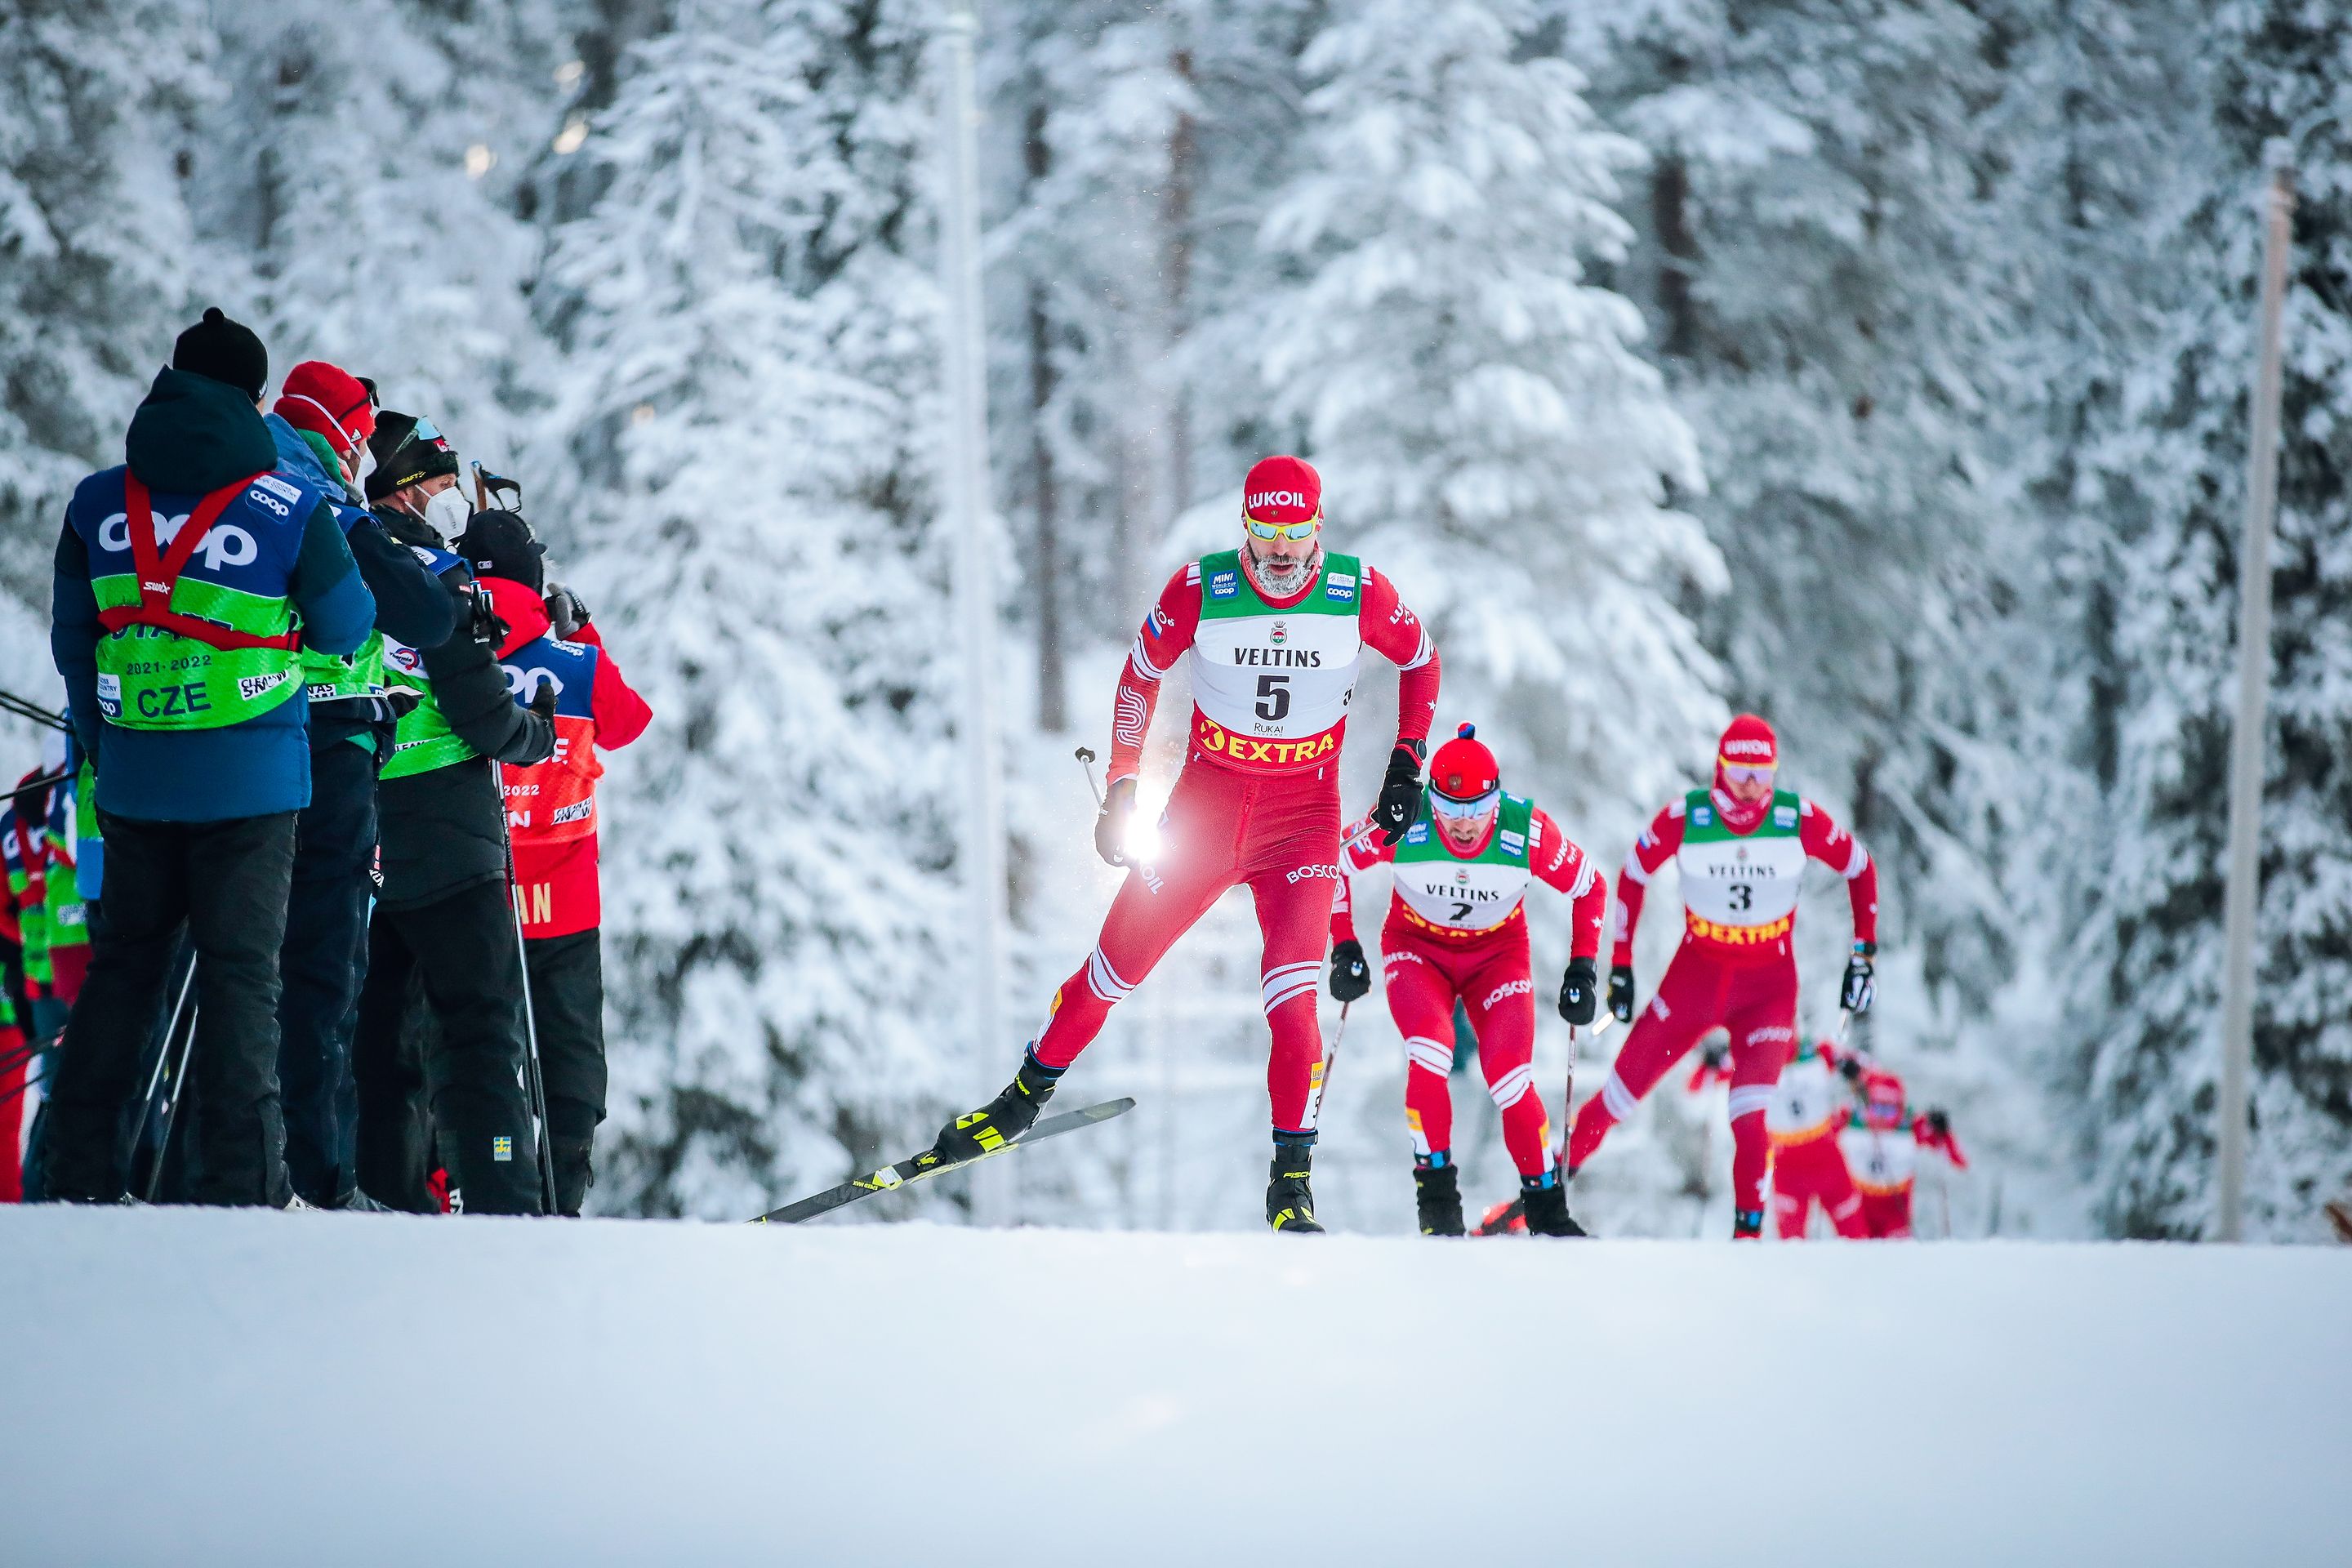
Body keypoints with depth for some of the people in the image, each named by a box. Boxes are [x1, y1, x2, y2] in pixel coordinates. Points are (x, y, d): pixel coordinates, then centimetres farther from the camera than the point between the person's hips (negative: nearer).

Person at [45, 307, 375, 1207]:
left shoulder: (96, 503, 2)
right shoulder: (291, 509, -9)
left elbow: (72, 644, 10)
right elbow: (346, 629, 4)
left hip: (132, 777, 3)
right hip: (252, 777, -3)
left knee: (122, 965, 14)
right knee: (240, 973, 0)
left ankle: (79, 1175, 12)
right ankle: (239, 1186, -4)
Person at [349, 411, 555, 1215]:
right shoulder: (437, 578, -12)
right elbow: (484, 716, -15)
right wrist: (539, 732, 4)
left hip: (353, 841, 7)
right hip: (443, 848, -7)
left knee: (378, 1021, 14)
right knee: (481, 1025, -4)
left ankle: (386, 1190, 15)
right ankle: (502, 1201, -10)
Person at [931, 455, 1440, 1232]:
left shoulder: (1362, 596, -12)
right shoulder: (1199, 591, -12)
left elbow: (1420, 659, 8)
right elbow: (1139, 677, 4)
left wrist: (1409, 763, 0)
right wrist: (1121, 787, 1)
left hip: (1305, 817, -1)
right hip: (1206, 800, 1)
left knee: (1291, 994, -15)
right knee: (1119, 960, 6)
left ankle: (1292, 1176, -9)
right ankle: (1027, 1095, 27)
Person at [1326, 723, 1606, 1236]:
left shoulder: (1528, 831, -26)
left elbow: (1591, 888, -7)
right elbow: (1336, 864, -8)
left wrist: (1583, 969, -10)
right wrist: (1344, 949, -10)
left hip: (1498, 953, 0)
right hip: (1417, 947, 0)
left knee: (1510, 1078, -17)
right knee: (1430, 1053, -28)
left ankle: (1546, 1207, 0)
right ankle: (1436, 1190, -13)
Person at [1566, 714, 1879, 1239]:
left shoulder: (1800, 819, -15)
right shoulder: (1684, 818, -15)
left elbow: (1860, 869, 2)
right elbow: (1633, 875, 0)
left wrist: (1863, 954, 0)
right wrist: (1620, 964, 0)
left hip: (1769, 985, -1)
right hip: (1696, 973, 1)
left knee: (1750, 1114, -16)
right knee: (1626, 1087, 3)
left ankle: (1749, 1227, -5)